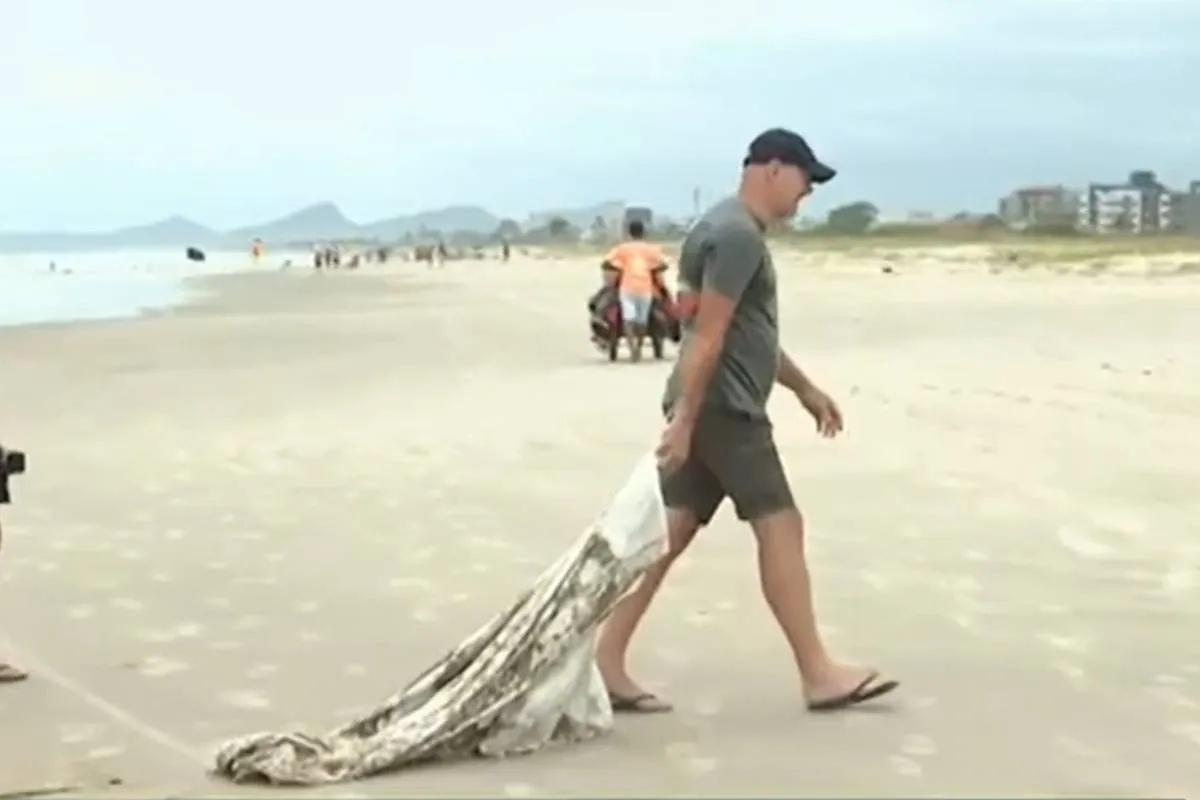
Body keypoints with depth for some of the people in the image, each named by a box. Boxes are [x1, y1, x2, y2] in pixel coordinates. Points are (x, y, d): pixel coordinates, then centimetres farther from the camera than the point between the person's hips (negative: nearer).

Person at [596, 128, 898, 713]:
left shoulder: (737, 231, 19)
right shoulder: (736, 235, -15)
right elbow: (708, 336, -20)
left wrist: (804, 387, 29)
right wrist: (684, 421, -23)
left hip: (713, 408, 10)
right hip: (722, 409, -10)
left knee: (669, 531, 7)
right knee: (779, 528, -5)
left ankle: (606, 661, 7)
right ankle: (818, 675, 3)